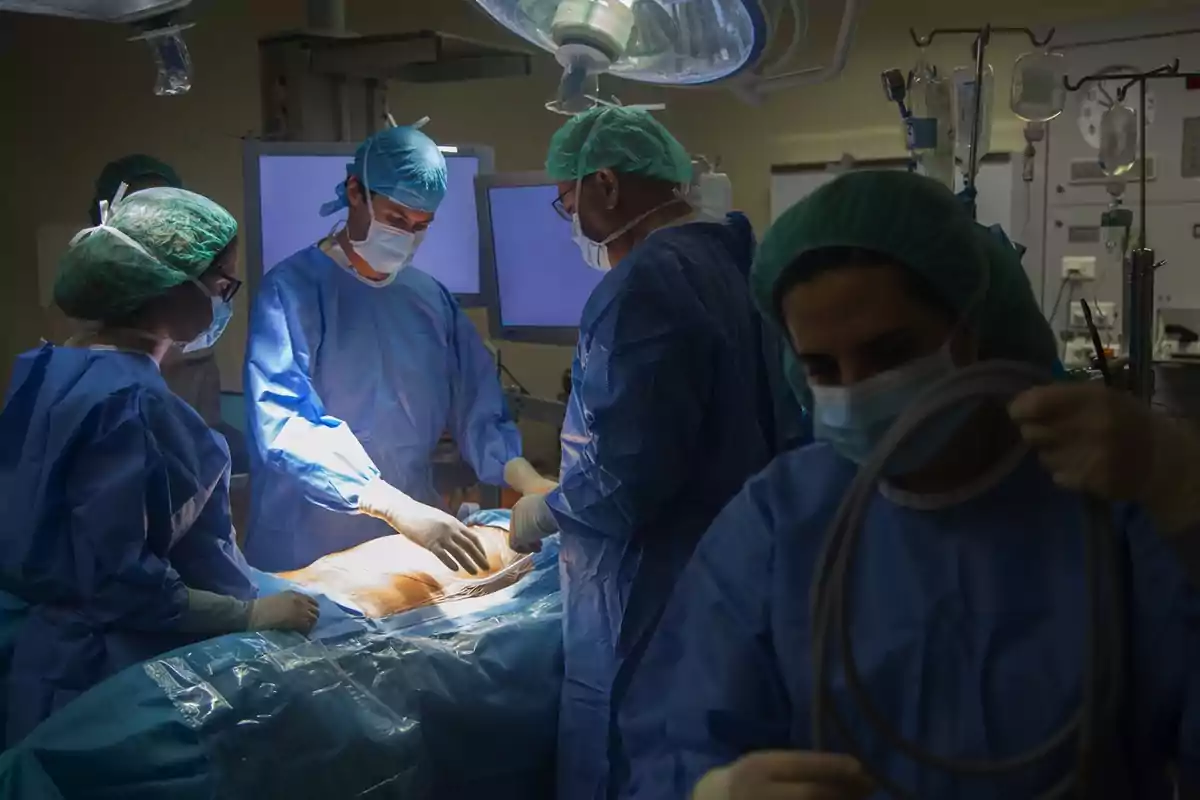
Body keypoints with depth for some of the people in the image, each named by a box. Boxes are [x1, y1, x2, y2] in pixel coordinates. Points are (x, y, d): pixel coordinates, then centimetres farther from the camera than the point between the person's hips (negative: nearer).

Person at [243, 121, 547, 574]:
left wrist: (535, 487, -12)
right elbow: (285, 426, -23)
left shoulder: (433, 300, 6)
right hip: (306, 557, -5)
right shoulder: (293, 288, -11)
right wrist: (399, 509, -31)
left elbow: (478, 413, 7)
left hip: (414, 547, 5)